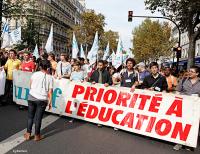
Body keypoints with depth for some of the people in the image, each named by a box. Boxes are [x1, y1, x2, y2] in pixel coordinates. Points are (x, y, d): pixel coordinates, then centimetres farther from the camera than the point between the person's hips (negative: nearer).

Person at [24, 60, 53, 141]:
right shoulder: (49, 77, -6)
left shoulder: (35, 74, -1)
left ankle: (28, 134, 22)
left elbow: (30, 86, 12)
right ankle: (37, 135, 20)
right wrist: (50, 102, 1)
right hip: (42, 100, -2)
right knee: (38, 118, 8)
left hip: (31, 97, 2)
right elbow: (50, 91, -7)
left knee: (30, 116, 14)